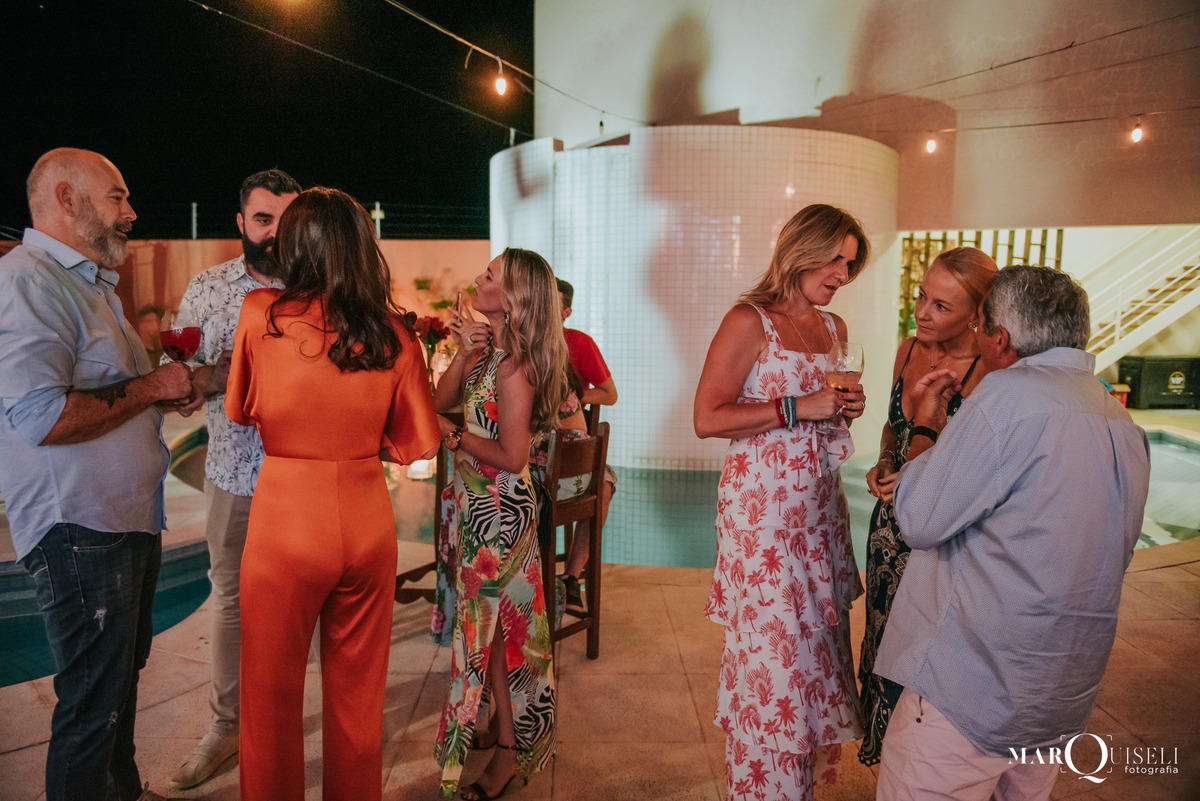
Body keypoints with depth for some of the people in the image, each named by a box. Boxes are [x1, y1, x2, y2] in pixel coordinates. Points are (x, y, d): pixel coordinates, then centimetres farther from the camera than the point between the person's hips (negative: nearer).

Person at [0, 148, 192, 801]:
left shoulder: (89, 281, 18)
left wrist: (175, 378, 10)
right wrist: (151, 386, -17)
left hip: (130, 520, 11)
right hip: (80, 532, -10)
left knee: (122, 676, 24)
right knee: (92, 706, 2)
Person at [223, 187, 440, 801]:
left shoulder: (260, 314, -8)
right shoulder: (395, 334, -5)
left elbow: (238, 411, 6)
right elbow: (419, 443, 0)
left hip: (284, 524, -2)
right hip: (368, 523, 3)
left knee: (272, 697, 17)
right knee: (358, 693, 20)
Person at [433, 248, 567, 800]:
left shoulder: (514, 364, -22)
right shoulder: (487, 347, 5)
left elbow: (511, 456, -22)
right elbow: (441, 402, -1)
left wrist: (452, 435, -12)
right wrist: (464, 355, -14)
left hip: (499, 509, -9)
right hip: (477, 501, 9)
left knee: (491, 625, 4)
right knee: (482, 619, 20)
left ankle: (508, 752, 23)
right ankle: (505, 733, 39)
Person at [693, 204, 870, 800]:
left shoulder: (834, 328, 13)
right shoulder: (749, 321, -9)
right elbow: (707, 418, -16)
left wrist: (847, 407, 2)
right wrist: (797, 408, -18)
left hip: (821, 505, 7)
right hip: (761, 509, -7)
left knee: (818, 639, 14)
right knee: (772, 649, -1)